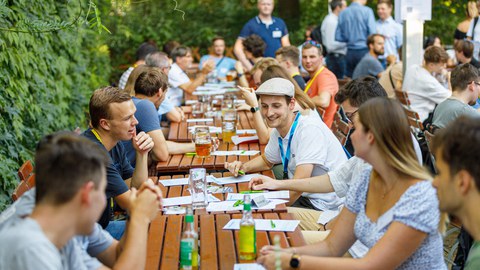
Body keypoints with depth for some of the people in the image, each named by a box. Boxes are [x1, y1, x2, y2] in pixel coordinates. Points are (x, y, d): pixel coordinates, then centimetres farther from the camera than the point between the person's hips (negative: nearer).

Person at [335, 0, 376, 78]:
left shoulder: (343, 13, 4)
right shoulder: (367, 11, -7)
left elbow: (338, 37, 6)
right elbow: (373, 33, -13)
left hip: (350, 53, 4)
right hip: (364, 51, -4)